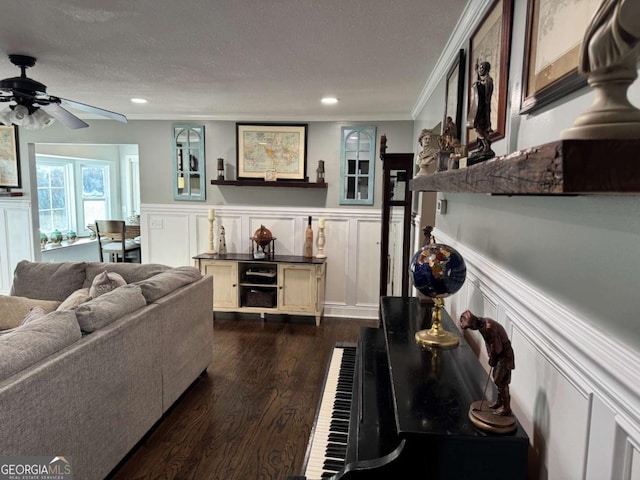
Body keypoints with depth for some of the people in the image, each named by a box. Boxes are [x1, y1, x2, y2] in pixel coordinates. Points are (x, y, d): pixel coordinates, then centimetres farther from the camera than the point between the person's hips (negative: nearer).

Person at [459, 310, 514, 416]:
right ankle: (499, 402, 35)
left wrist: (492, 360, -11)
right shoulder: (482, 324, 0)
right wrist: (491, 357, 4)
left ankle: (506, 409, 11)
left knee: (501, 382, -1)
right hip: (499, 355, 10)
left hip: (504, 355, -10)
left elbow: (496, 347, -25)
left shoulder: (488, 327, -30)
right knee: (497, 379, 20)